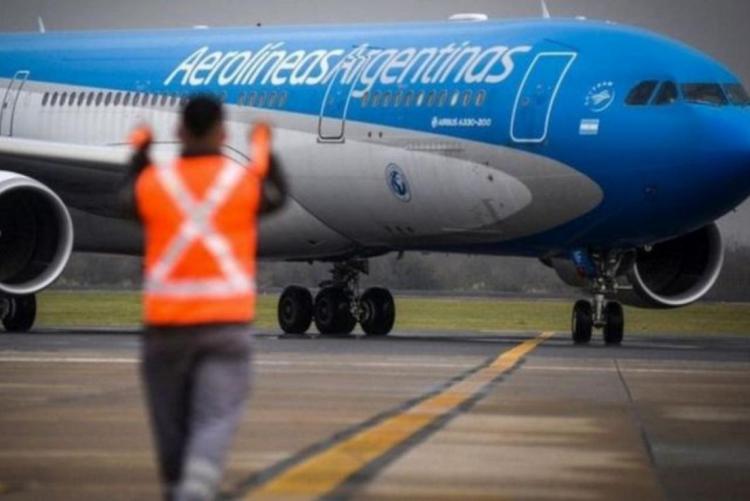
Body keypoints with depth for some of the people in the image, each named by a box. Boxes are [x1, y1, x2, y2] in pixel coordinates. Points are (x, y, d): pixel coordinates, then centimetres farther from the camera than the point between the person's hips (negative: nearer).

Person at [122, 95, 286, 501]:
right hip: (227, 320, -1)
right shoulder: (244, 182, -2)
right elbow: (277, 197, 22)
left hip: (167, 320, 1)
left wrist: (138, 154, 39)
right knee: (215, 422, -7)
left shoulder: (154, 182, -1)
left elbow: (128, 201, 23)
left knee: (171, 421, 14)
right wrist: (265, 153, 38)